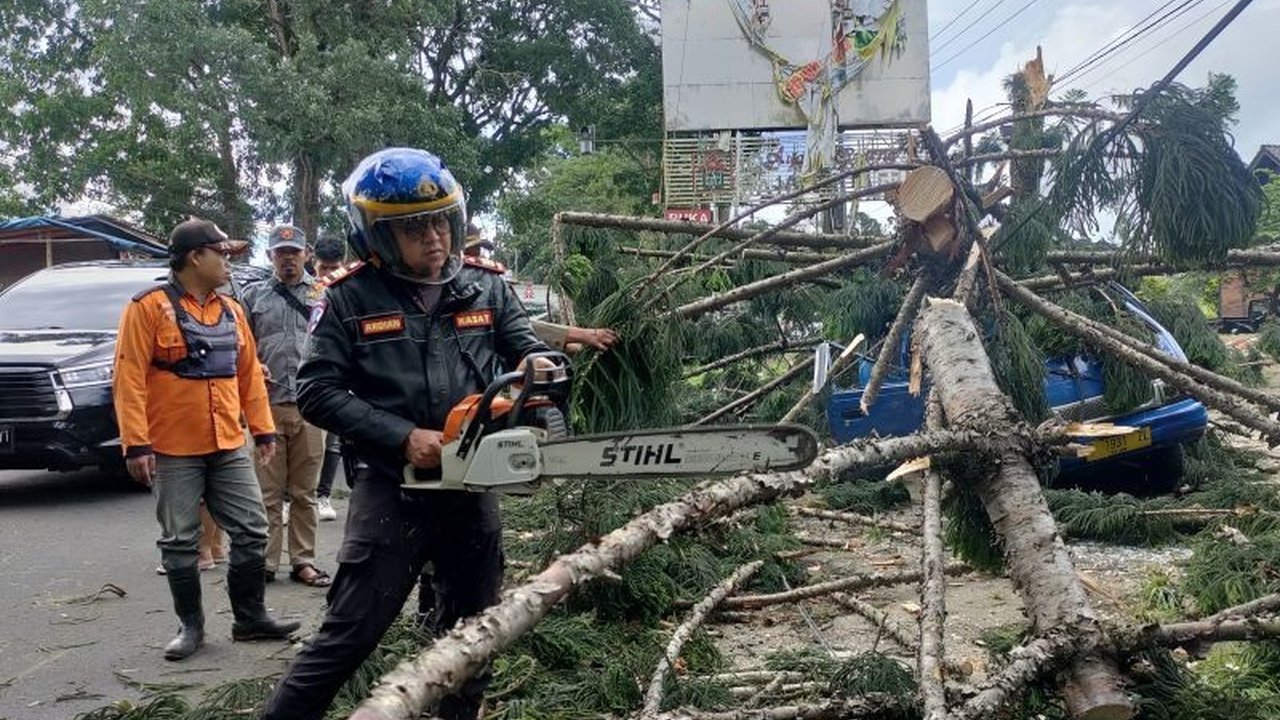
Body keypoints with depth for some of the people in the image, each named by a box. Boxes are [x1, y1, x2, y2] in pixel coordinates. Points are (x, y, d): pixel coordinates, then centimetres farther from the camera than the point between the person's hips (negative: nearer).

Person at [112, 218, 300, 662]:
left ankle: (250, 617, 20)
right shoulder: (149, 307, -8)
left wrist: (263, 429, 10)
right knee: (180, 542, 5)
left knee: (251, 532, 7)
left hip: (230, 447, 6)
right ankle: (190, 625, 18)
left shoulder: (231, 311, 11)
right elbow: (129, 379, -12)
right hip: (173, 452, -5)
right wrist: (136, 443, -17)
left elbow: (249, 373, 14)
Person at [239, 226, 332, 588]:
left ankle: (303, 561, 13)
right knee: (268, 492, 3)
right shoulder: (254, 295, 13)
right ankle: (265, 562, 9)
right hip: (267, 404, 0)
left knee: (305, 492, 7)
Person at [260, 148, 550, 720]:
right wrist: (401, 437, -18)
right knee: (349, 634, -2)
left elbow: (527, 351, 6)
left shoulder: (486, 287, 2)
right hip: (392, 491, -4)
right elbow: (317, 390, -9)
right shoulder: (349, 299, -7)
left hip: (472, 490, 4)